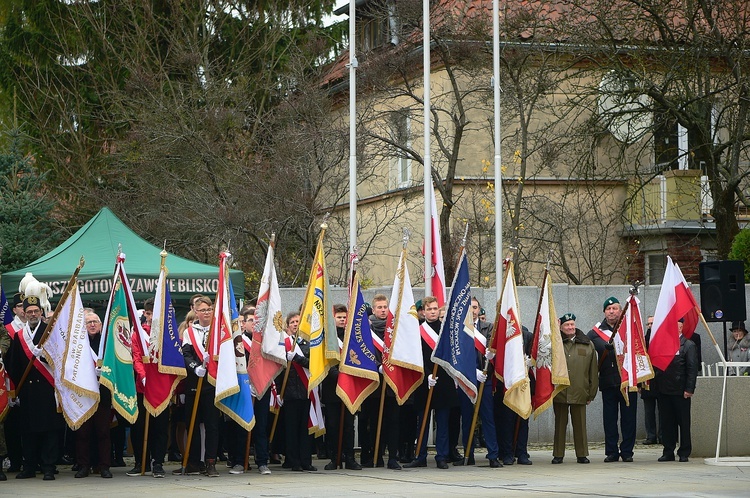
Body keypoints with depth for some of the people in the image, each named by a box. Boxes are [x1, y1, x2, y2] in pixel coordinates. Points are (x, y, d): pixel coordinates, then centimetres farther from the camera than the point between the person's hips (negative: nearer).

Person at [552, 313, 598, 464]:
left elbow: (593, 371, 9)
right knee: (560, 424, 6)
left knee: (580, 424, 5)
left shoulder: (587, 345, 7)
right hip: (559, 393, -1)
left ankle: (582, 454, 14)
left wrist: (591, 393, 7)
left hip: (579, 393, 1)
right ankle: (558, 454, 14)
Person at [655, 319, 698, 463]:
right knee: (666, 422, 8)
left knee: (683, 423, 4)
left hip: (680, 391, -5)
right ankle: (668, 452, 14)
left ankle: (684, 452, 11)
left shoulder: (688, 345, -3)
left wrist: (689, 390, -13)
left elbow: (692, 369, -8)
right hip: (663, 390, 5)